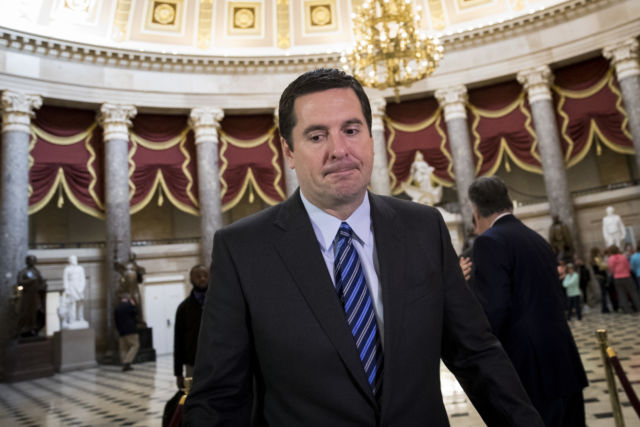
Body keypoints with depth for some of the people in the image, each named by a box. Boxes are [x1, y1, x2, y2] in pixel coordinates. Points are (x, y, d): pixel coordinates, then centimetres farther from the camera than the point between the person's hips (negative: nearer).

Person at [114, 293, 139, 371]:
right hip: (130, 330, -7)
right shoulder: (129, 305, -9)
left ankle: (125, 365, 9)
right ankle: (127, 362, -15)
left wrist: (119, 329, 20)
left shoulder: (117, 307, 13)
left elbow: (116, 320, 15)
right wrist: (134, 305, 7)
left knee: (123, 348, 9)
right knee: (135, 345, -2)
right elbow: (135, 313, 0)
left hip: (121, 331, 7)